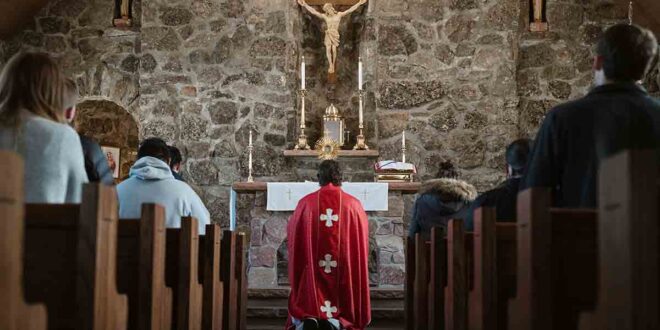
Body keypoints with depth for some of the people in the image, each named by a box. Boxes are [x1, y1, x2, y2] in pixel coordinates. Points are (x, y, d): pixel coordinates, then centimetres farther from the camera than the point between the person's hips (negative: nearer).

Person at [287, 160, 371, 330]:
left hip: (311, 271, 0)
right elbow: (363, 240, 6)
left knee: (307, 304, 12)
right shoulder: (354, 205, -1)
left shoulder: (306, 203, -1)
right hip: (345, 271, 0)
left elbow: (292, 236, 9)